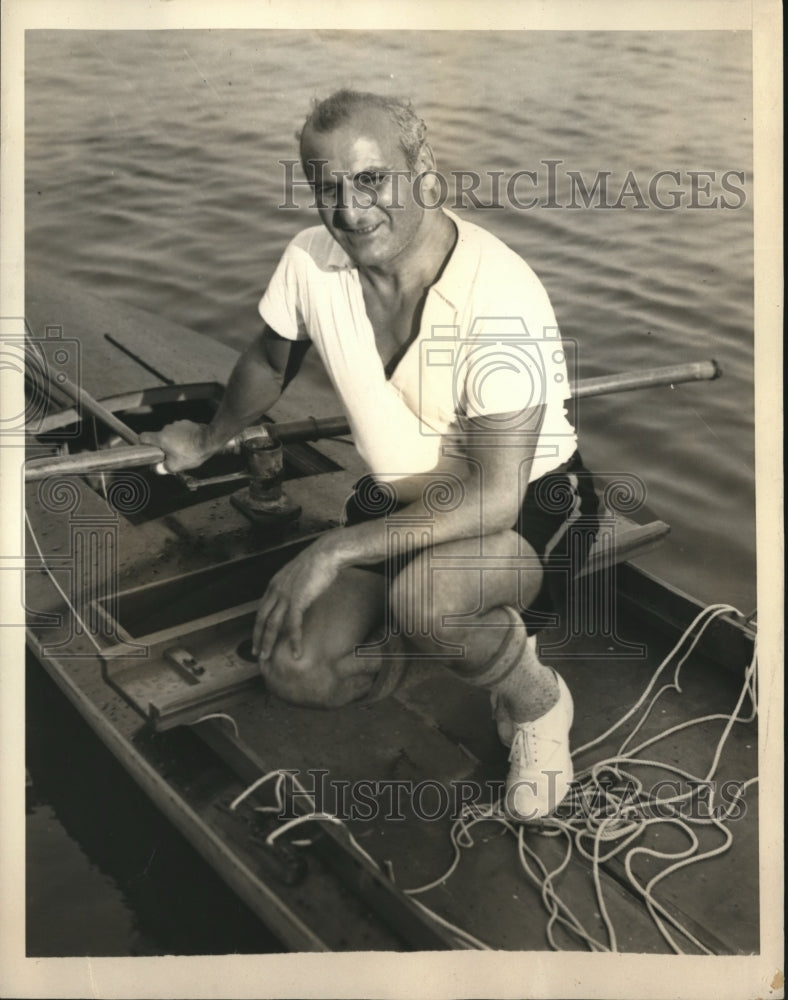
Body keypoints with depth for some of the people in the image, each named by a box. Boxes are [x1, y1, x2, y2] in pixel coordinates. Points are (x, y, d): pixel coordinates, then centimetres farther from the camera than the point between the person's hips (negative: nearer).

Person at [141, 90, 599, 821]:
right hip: (399, 499, 6)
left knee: (421, 593, -38)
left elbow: (496, 497, -31)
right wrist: (209, 441, 28)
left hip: (528, 504, -5)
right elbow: (270, 361, 12)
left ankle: (537, 703, -5)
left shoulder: (499, 294, -29)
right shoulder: (309, 260, -12)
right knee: (296, 671, -11)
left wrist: (336, 550, -33)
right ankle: (447, 641, 17)